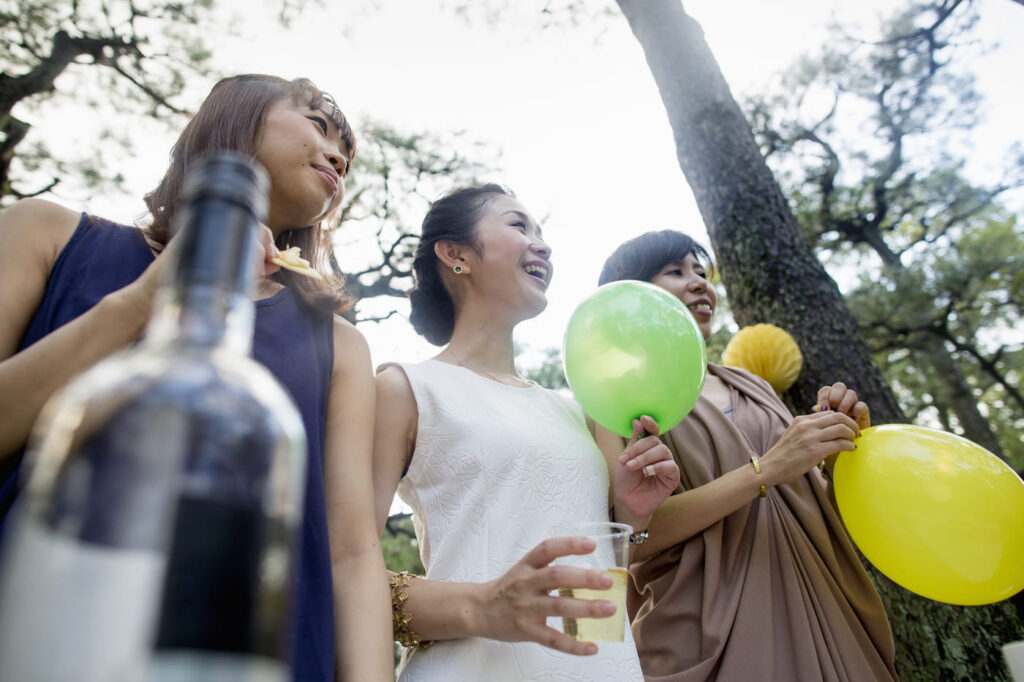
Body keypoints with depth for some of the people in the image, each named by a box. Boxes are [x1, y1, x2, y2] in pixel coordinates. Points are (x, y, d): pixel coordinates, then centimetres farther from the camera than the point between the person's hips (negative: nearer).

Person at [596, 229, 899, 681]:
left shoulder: (750, 385, 12)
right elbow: (631, 534, -17)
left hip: (810, 616, 6)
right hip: (710, 636, -5)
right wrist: (766, 469, -21)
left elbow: (808, 506, 15)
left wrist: (837, 452, -4)